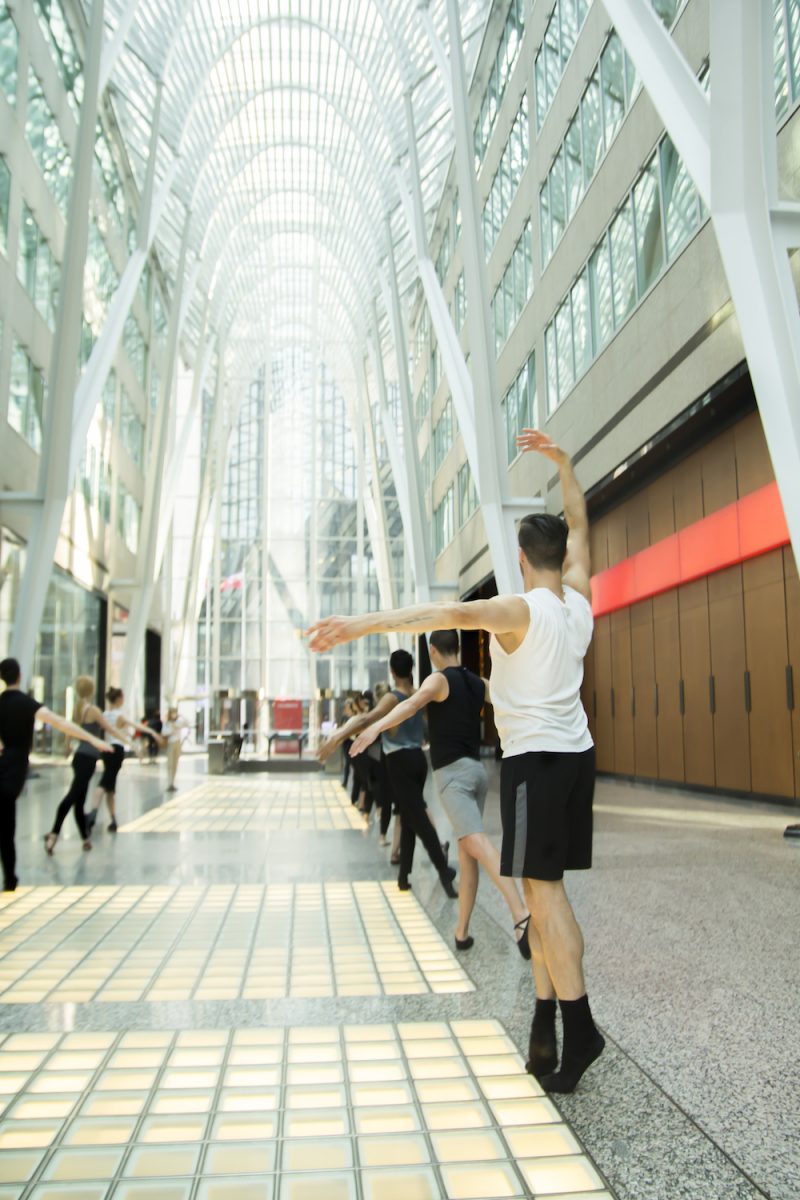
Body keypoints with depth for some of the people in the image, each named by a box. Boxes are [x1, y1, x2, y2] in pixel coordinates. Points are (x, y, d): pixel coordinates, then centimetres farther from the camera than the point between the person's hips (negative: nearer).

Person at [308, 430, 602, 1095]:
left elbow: (449, 612, -33)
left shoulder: (520, 609, -14)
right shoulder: (579, 602, 6)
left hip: (535, 759, -8)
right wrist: (563, 461, 25)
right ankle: (547, 1021, 16)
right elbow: (579, 524, 20)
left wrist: (360, 623, -42)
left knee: (544, 888, -5)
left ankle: (578, 1026, -5)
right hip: (576, 753, 8)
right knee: (544, 889, 11)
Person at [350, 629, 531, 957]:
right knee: (466, 853, 12)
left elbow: (413, 703, -28)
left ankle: (520, 915, -39)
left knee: (476, 842, -22)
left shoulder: (439, 679, -7)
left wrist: (376, 727, -42)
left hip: (453, 773, -8)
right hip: (477, 770, 8)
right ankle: (461, 932, 16)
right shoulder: (478, 683, 13)